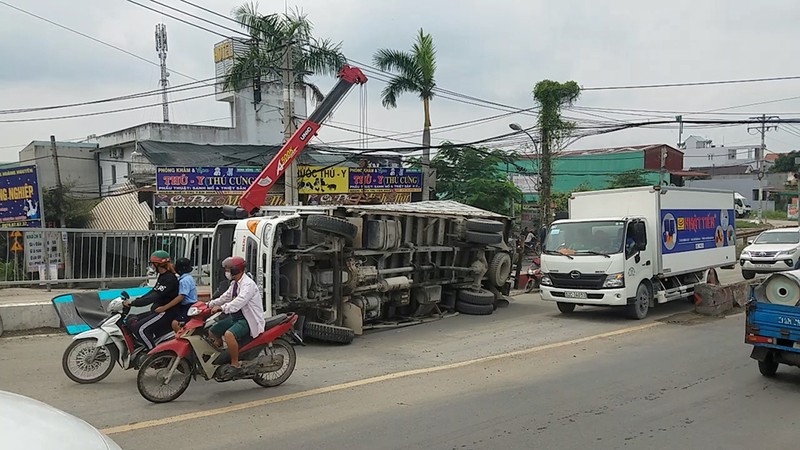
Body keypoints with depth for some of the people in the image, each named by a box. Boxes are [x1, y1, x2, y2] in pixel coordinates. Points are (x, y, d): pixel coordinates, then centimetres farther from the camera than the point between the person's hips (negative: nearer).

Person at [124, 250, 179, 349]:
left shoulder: (169, 279, -19)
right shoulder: (163, 276, 14)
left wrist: (133, 303, -25)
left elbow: (154, 297, -25)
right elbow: (152, 292, 19)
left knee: (139, 328, -20)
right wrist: (135, 301, 11)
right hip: (158, 311, 11)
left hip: (166, 312, -11)